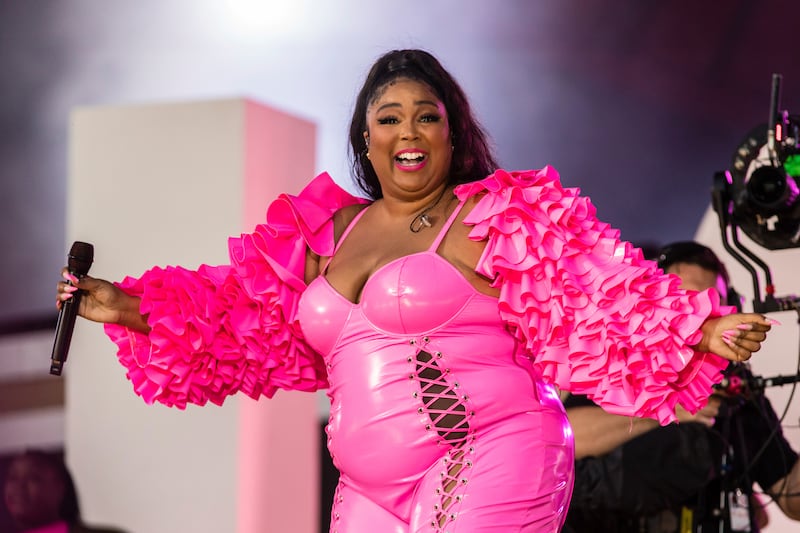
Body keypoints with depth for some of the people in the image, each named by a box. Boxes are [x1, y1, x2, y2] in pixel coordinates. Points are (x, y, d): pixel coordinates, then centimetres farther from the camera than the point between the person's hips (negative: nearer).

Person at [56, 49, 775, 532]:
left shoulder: (501, 219, 1)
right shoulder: (325, 233, 16)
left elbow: (586, 320, -4)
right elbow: (257, 328, 21)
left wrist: (702, 337, -17)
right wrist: (128, 310, 16)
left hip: (491, 470, -5)